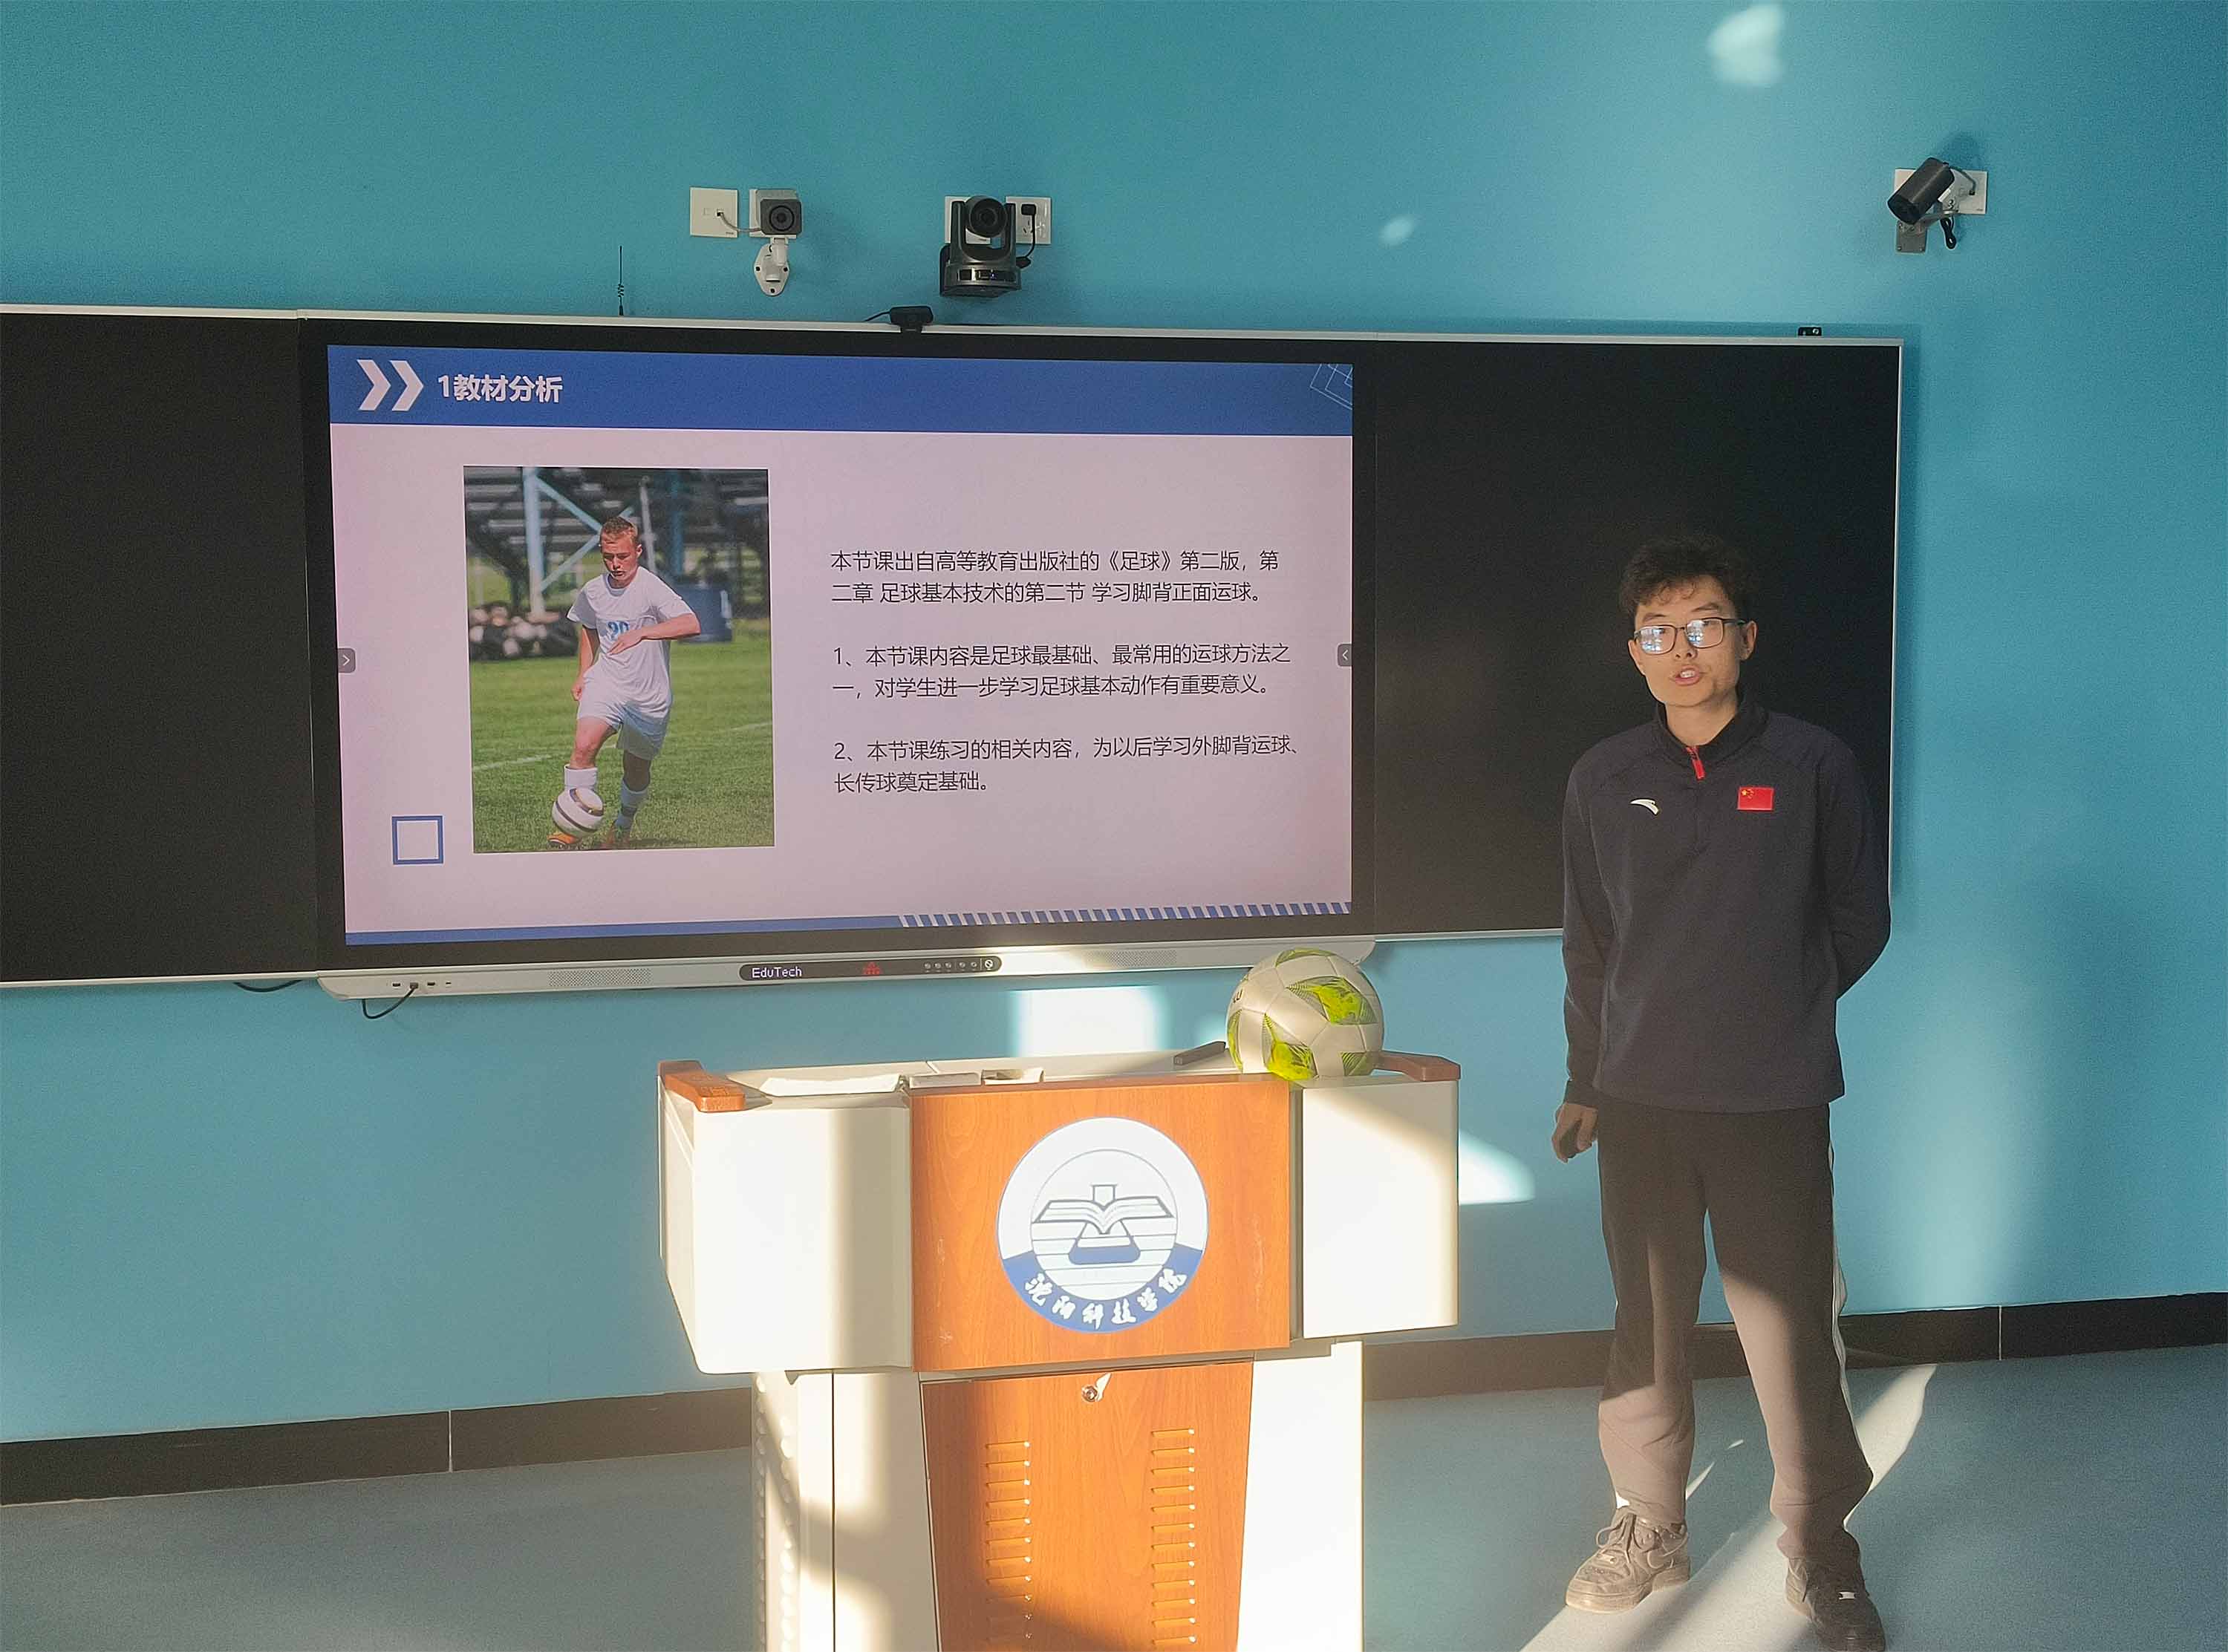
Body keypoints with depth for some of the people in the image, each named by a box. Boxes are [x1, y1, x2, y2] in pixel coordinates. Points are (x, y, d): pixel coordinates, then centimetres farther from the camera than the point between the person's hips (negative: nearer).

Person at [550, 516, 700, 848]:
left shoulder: (651, 587, -17)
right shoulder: (592, 592, 0)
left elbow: (691, 624, -32)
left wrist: (642, 633, -38)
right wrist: (584, 673, 17)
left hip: (649, 695, -2)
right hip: (606, 683, 2)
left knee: (636, 770, 10)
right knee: (584, 745, -24)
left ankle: (624, 824, 41)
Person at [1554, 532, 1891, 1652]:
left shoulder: (1811, 766, -2)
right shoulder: (1604, 780, 4)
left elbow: (1860, 922, 8)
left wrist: (1778, 1014, 7)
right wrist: (1585, 1083, 13)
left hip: (1776, 1105, -2)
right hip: (1641, 1101, 2)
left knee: (1793, 1331, 1)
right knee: (1647, 1326, 11)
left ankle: (1821, 1553, 18)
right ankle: (1650, 1528, 27)